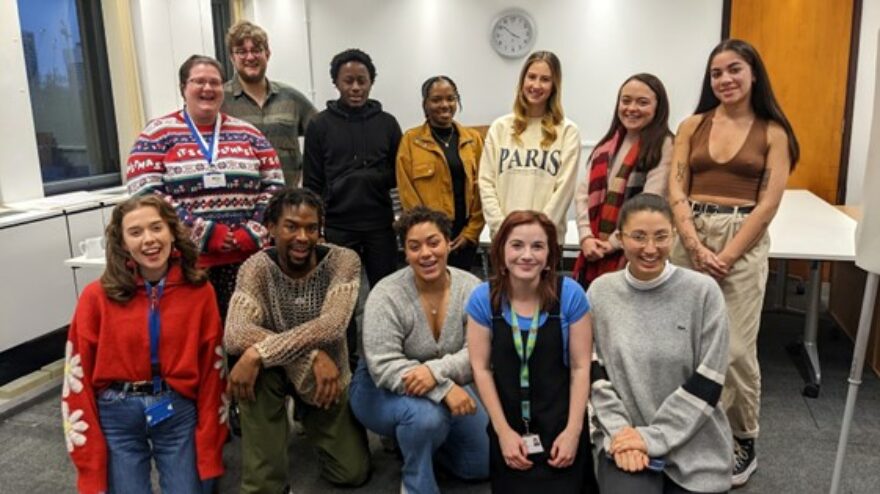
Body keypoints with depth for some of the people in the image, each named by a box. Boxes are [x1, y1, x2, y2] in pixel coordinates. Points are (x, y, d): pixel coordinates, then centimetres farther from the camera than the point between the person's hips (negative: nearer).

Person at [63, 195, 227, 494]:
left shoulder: (199, 291, -5)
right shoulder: (98, 297, -8)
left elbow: (211, 370, -2)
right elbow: (78, 376, -5)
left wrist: (209, 453, -3)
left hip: (178, 412, 1)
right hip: (116, 416, 0)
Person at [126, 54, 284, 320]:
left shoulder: (248, 133, 12)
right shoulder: (158, 134, 4)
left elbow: (274, 186, 9)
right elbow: (145, 194, -6)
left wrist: (253, 233, -6)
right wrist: (205, 234, -13)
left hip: (246, 258, 3)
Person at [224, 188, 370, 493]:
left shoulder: (343, 261, -19)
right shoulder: (256, 268, -18)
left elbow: (331, 325, -34)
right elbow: (235, 335, -33)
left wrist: (257, 354, -42)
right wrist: (312, 355, -41)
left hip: (328, 375, 1)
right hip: (275, 371, 0)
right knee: (256, 368, -36)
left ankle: (308, 417, 28)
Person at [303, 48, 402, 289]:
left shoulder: (387, 122, 6)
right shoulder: (320, 125, 1)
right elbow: (312, 183, 1)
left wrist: (377, 177, -10)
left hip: (380, 226, 2)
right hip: (336, 227, -2)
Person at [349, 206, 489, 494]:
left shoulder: (470, 287, -13)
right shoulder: (386, 296, -24)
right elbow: (385, 368, -30)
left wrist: (436, 372, -39)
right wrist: (445, 389, -40)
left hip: (446, 387, 5)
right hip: (382, 388, -5)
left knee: (483, 465, 5)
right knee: (426, 415, -37)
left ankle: (413, 437, 24)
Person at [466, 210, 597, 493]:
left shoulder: (570, 294, -12)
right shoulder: (483, 298, -9)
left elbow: (580, 367, -8)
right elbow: (481, 368, -7)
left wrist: (573, 429, -11)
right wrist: (503, 431, -9)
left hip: (560, 425, -1)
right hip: (509, 426, 1)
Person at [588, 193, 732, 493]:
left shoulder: (703, 291, -9)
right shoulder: (600, 292, -2)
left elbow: (708, 382, -9)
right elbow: (594, 372, 1)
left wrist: (654, 436, -12)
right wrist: (619, 429, -11)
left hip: (694, 446, 0)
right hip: (624, 438, 1)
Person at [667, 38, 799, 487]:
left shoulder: (773, 133, 3)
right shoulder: (693, 125, 8)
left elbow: (768, 203, -3)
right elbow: (675, 190, 1)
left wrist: (726, 256, -11)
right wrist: (696, 246, -11)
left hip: (743, 241, -2)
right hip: (689, 236, 2)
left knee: (735, 348, -3)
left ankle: (743, 442, 18)